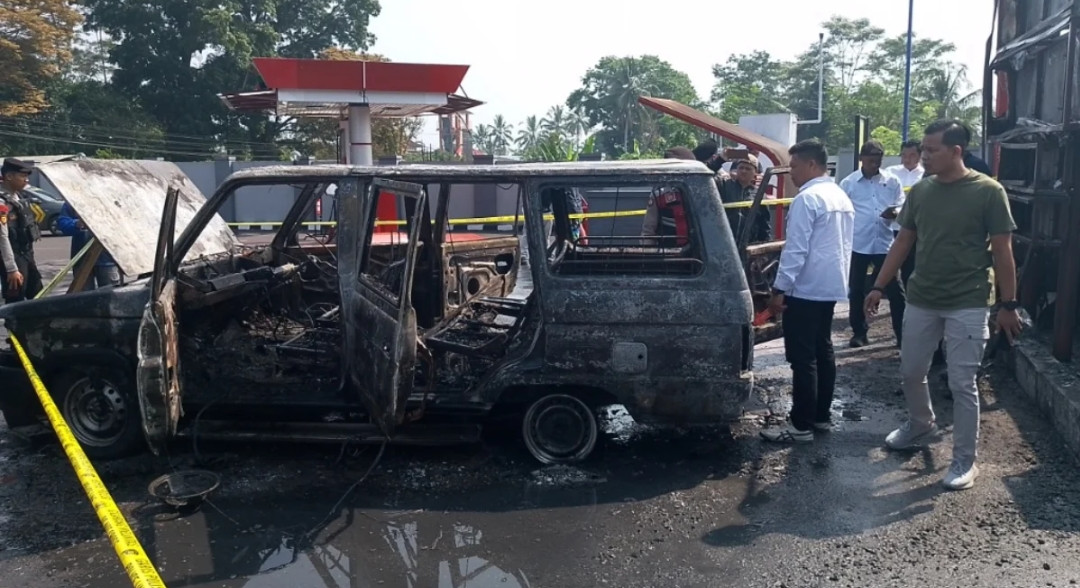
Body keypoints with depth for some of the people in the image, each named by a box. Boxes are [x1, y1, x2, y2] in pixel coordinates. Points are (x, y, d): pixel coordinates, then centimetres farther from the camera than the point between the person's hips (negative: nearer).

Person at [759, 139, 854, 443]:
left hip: (805, 289, -10)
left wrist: (780, 289, -18)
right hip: (831, 286, 10)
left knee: (803, 358, -6)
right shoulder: (842, 197, 12)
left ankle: (802, 426, -1)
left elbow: (796, 249, -21)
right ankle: (821, 415, 23)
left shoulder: (807, 198, -17)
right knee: (823, 351, 15)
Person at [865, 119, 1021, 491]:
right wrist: (879, 286, 7)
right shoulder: (920, 191, 3)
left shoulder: (988, 191, -10)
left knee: (962, 384, 0)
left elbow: (1002, 251, -7)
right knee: (911, 372, 16)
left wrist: (1008, 304, -8)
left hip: (968, 305, -5)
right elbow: (903, 241, 9)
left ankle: (965, 461, 15)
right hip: (921, 300, 5)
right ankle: (921, 425, 43)